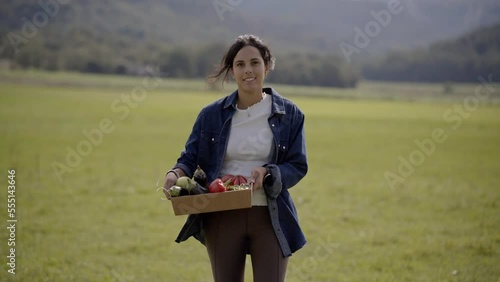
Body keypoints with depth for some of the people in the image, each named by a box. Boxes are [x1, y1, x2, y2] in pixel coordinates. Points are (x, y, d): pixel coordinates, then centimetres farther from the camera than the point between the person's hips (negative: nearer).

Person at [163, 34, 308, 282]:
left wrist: (267, 172, -19)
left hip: (271, 217, -1)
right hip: (223, 217, 2)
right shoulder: (212, 114, 5)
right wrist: (175, 174, -20)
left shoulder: (288, 114, 2)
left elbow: (298, 166, 0)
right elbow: (190, 157, 2)